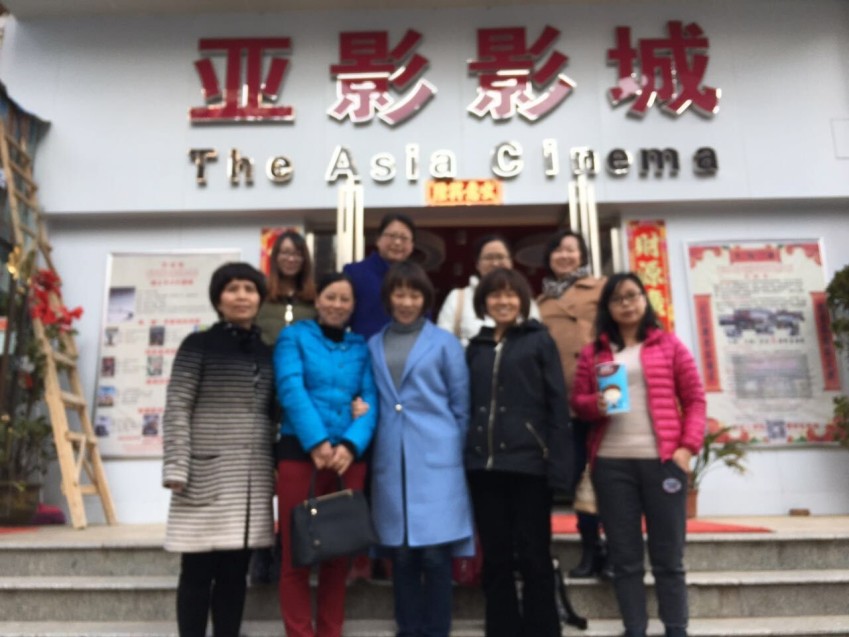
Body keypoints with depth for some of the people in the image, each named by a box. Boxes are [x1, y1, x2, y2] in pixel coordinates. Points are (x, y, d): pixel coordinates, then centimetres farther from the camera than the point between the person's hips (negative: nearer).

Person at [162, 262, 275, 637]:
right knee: (198, 572, 3)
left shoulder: (266, 352, 13)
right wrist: (176, 469, -14)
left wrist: (277, 467, 11)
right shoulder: (198, 346, -1)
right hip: (207, 474, -4)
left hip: (253, 478, 4)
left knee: (235, 572, 10)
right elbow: (176, 410, -7)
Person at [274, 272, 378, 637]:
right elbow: (290, 390, -9)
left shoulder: (361, 347, 13)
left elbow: (370, 400, 2)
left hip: (349, 455, 3)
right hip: (300, 452, -3)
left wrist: (351, 444, -15)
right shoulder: (294, 336, 5)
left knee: (338, 555, 11)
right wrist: (317, 442, -19)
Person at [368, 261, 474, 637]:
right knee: (400, 554, 8)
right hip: (390, 461, 3)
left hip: (435, 459, -2)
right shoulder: (373, 346, 12)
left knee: (435, 552, -2)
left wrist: (455, 452, 3)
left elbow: (461, 405, 6)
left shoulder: (444, 342, 5)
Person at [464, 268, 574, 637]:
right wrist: (468, 456, 4)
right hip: (484, 464, 4)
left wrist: (558, 463, -10)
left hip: (528, 462, -3)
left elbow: (557, 403, -3)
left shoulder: (538, 340, 3)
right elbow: (468, 405, 13)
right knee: (495, 559, 11)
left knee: (533, 557, 6)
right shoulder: (476, 347, 13)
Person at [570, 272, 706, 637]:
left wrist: (688, 446, -7)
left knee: (668, 555, 6)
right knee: (624, 557, 6)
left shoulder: (668, 345, 8)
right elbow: (576, 401, 11)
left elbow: (695, 399, 4)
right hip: (611, 463, 1)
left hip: (662, 460, -1)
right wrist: (594, 404, -11)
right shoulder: (593, 352, 11)